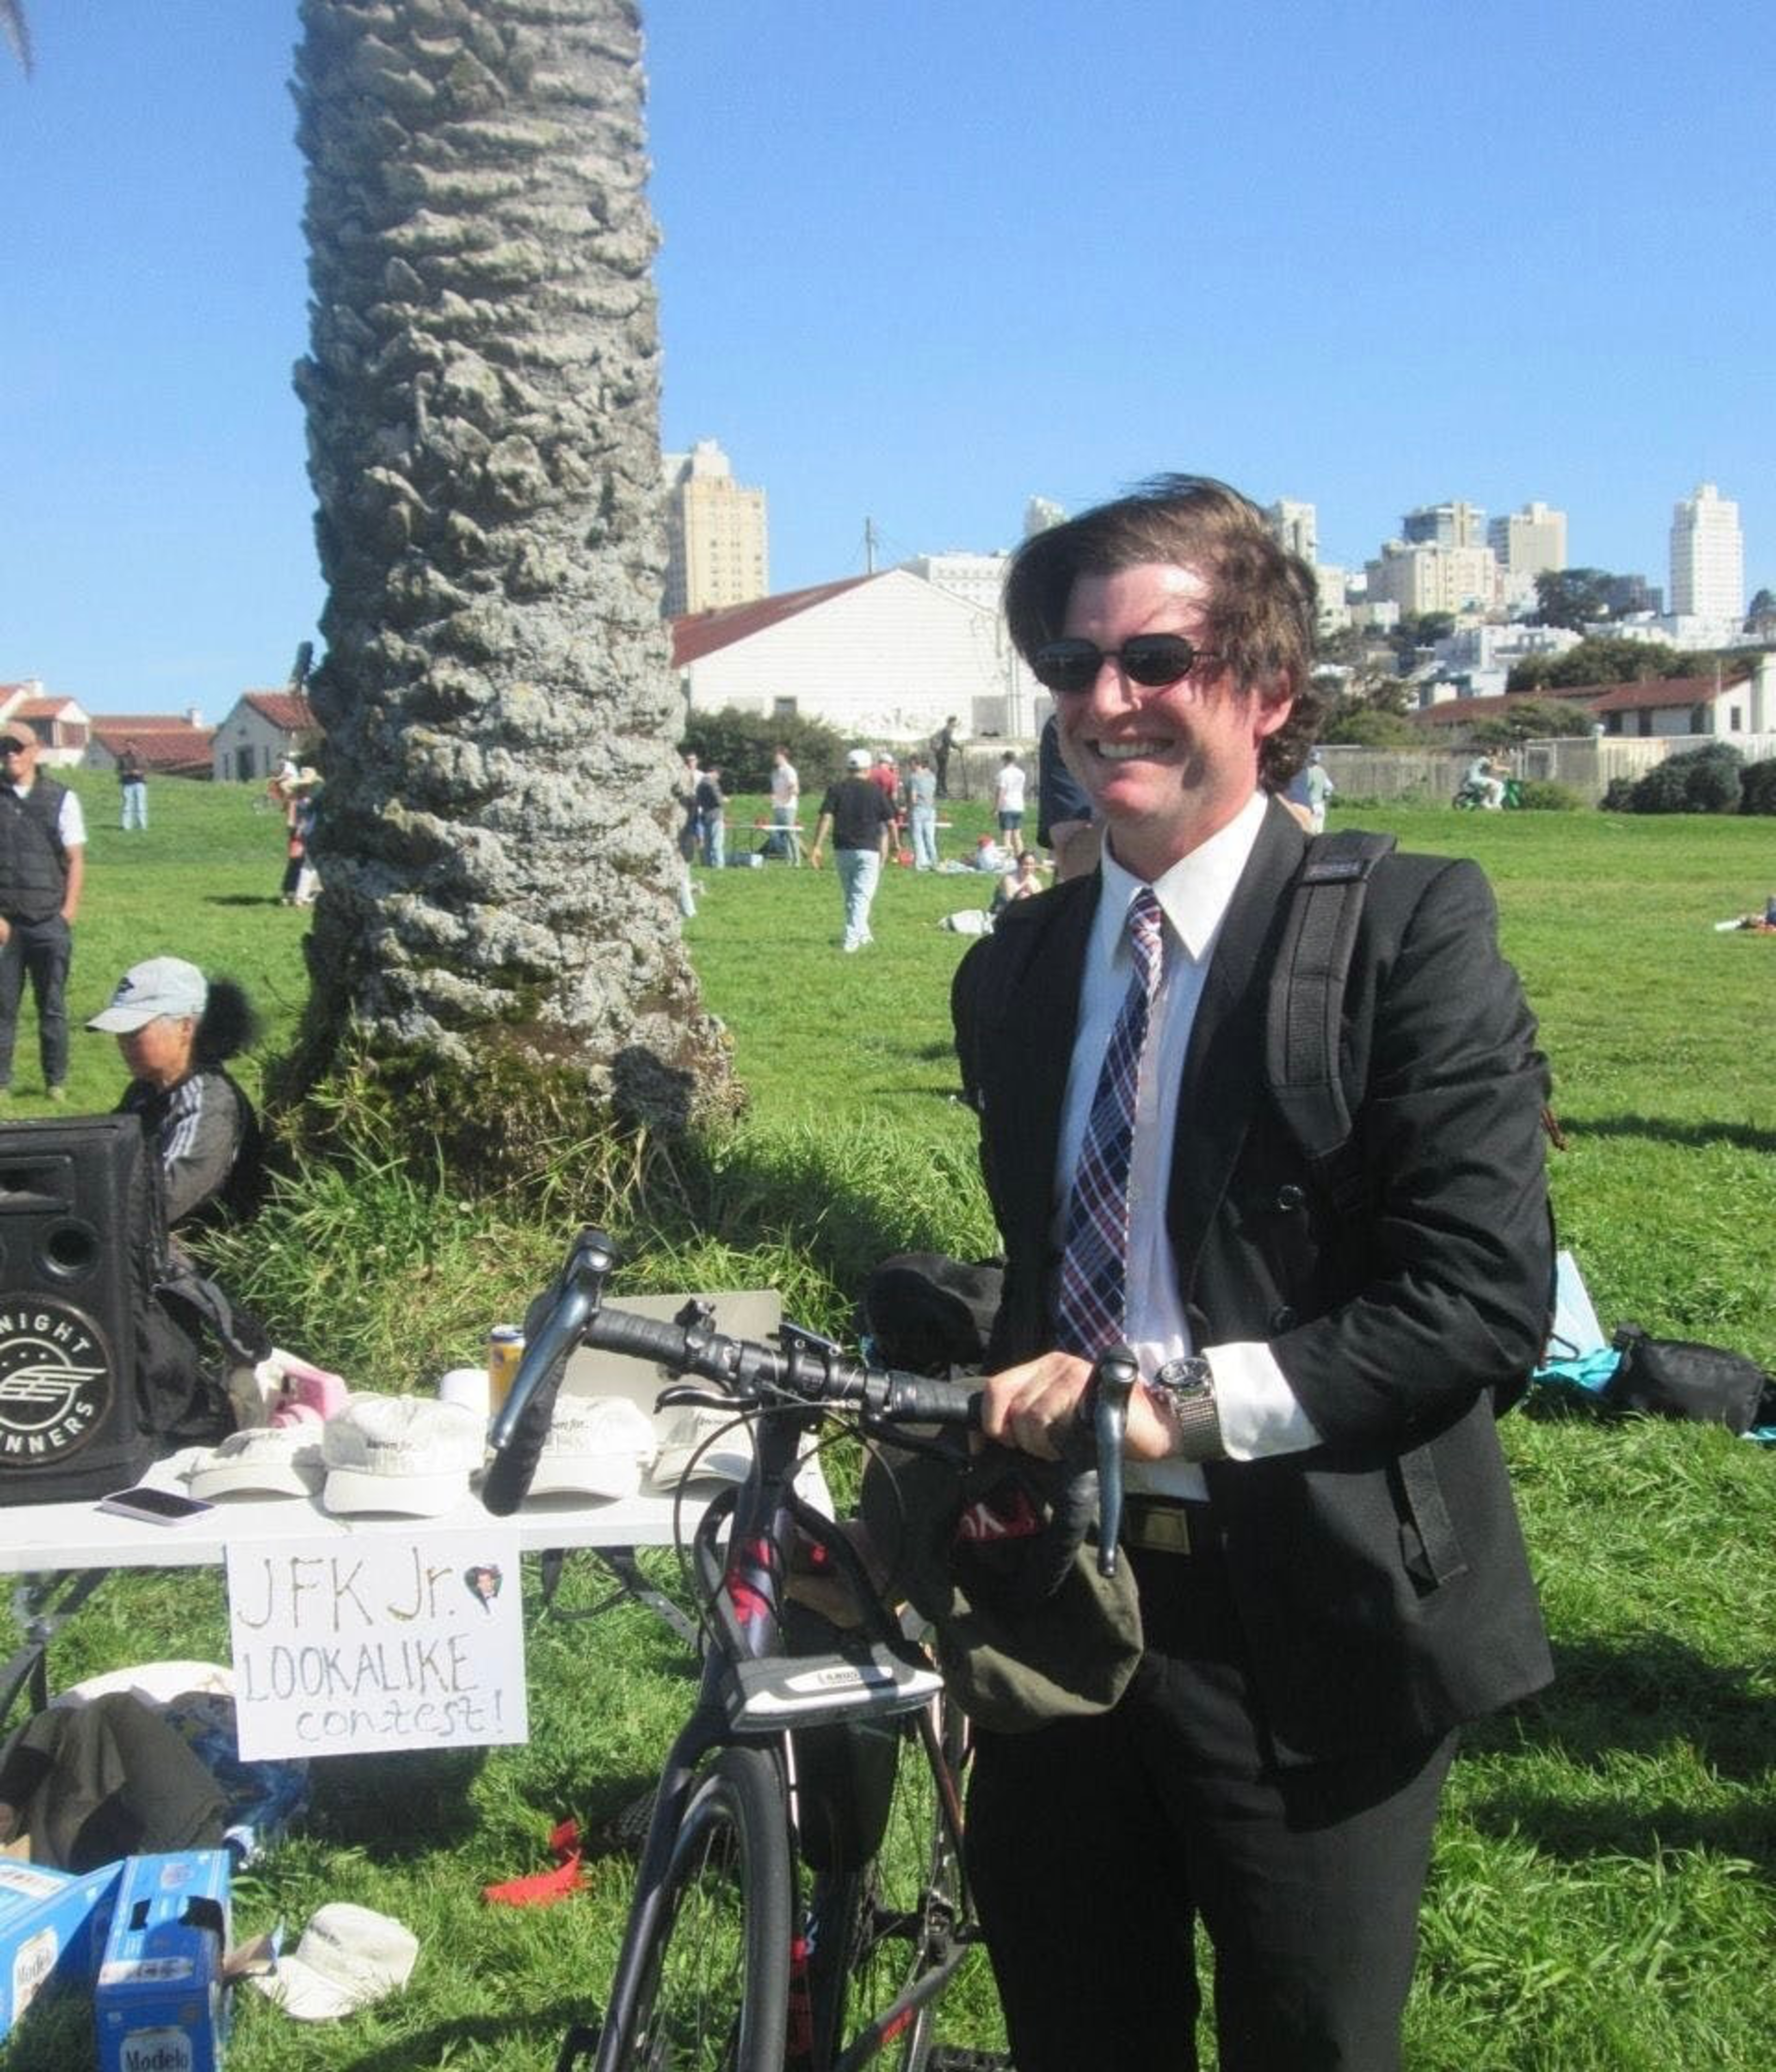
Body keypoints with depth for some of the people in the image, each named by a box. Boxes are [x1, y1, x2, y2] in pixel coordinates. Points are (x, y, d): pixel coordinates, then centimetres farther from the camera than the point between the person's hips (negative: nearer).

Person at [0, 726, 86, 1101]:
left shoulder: (62, 799, 4)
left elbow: (76, 860, 4)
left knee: (53, 1006, 5)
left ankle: (56, 1082, 14)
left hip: (50, 923, 0)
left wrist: (67, 912, -3)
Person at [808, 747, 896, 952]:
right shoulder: (875, 791, 1)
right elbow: (890, 822, 1)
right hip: (868, 850, -2)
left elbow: (826, 818, -9)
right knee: (862, 896, -3)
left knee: (849, 895, 17)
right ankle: (851, 939, -15)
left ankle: (862, 935, 28)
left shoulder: (836, 789, 2)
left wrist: (817, 846, -11)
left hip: (842, 850, 2)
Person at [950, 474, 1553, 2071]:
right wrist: (1013, 1408, 0)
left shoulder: (1408, 928, -11)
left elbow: (1485, 1299, -16)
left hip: (1307, 1625, -5)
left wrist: (1188, 1401, -22)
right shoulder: (1010, 975, 8)